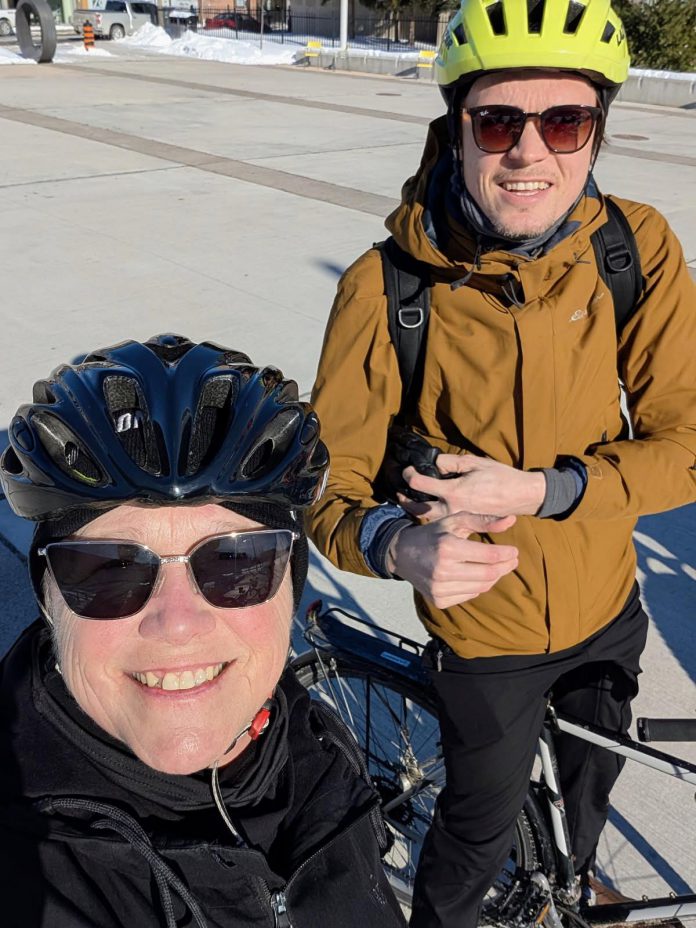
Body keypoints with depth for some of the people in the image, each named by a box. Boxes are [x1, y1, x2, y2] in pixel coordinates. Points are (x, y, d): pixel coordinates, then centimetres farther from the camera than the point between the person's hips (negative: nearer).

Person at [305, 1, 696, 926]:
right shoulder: (386, 289, -25)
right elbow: (332, 489, -19)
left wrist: (538, 489, -29)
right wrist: (402, 547, -40)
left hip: (607, 608, 4)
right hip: (485, 630, -4)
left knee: (590, 779, 32)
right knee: (482, 826, 18)